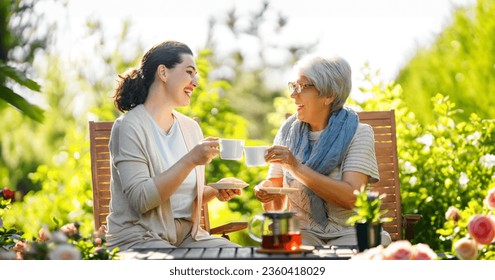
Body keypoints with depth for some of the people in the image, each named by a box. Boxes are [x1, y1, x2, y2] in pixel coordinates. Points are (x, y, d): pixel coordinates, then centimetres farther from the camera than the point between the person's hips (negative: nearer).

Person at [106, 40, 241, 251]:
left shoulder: (190, 127, 12)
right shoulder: (129, 127, -9)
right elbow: (141, 199, -19)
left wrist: (216, 191, 0)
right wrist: (190, 161, -25)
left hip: (187, 233, 7)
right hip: (138, 237, -7)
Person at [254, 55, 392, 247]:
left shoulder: (357, 133, -4)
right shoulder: (288, 131, 7)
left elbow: (351, 198, -19)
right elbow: (276, 205, 9)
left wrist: (296, 167, -23)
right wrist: (265, 192, -15)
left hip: (347, 231, -2)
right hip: (302, 231, 3)